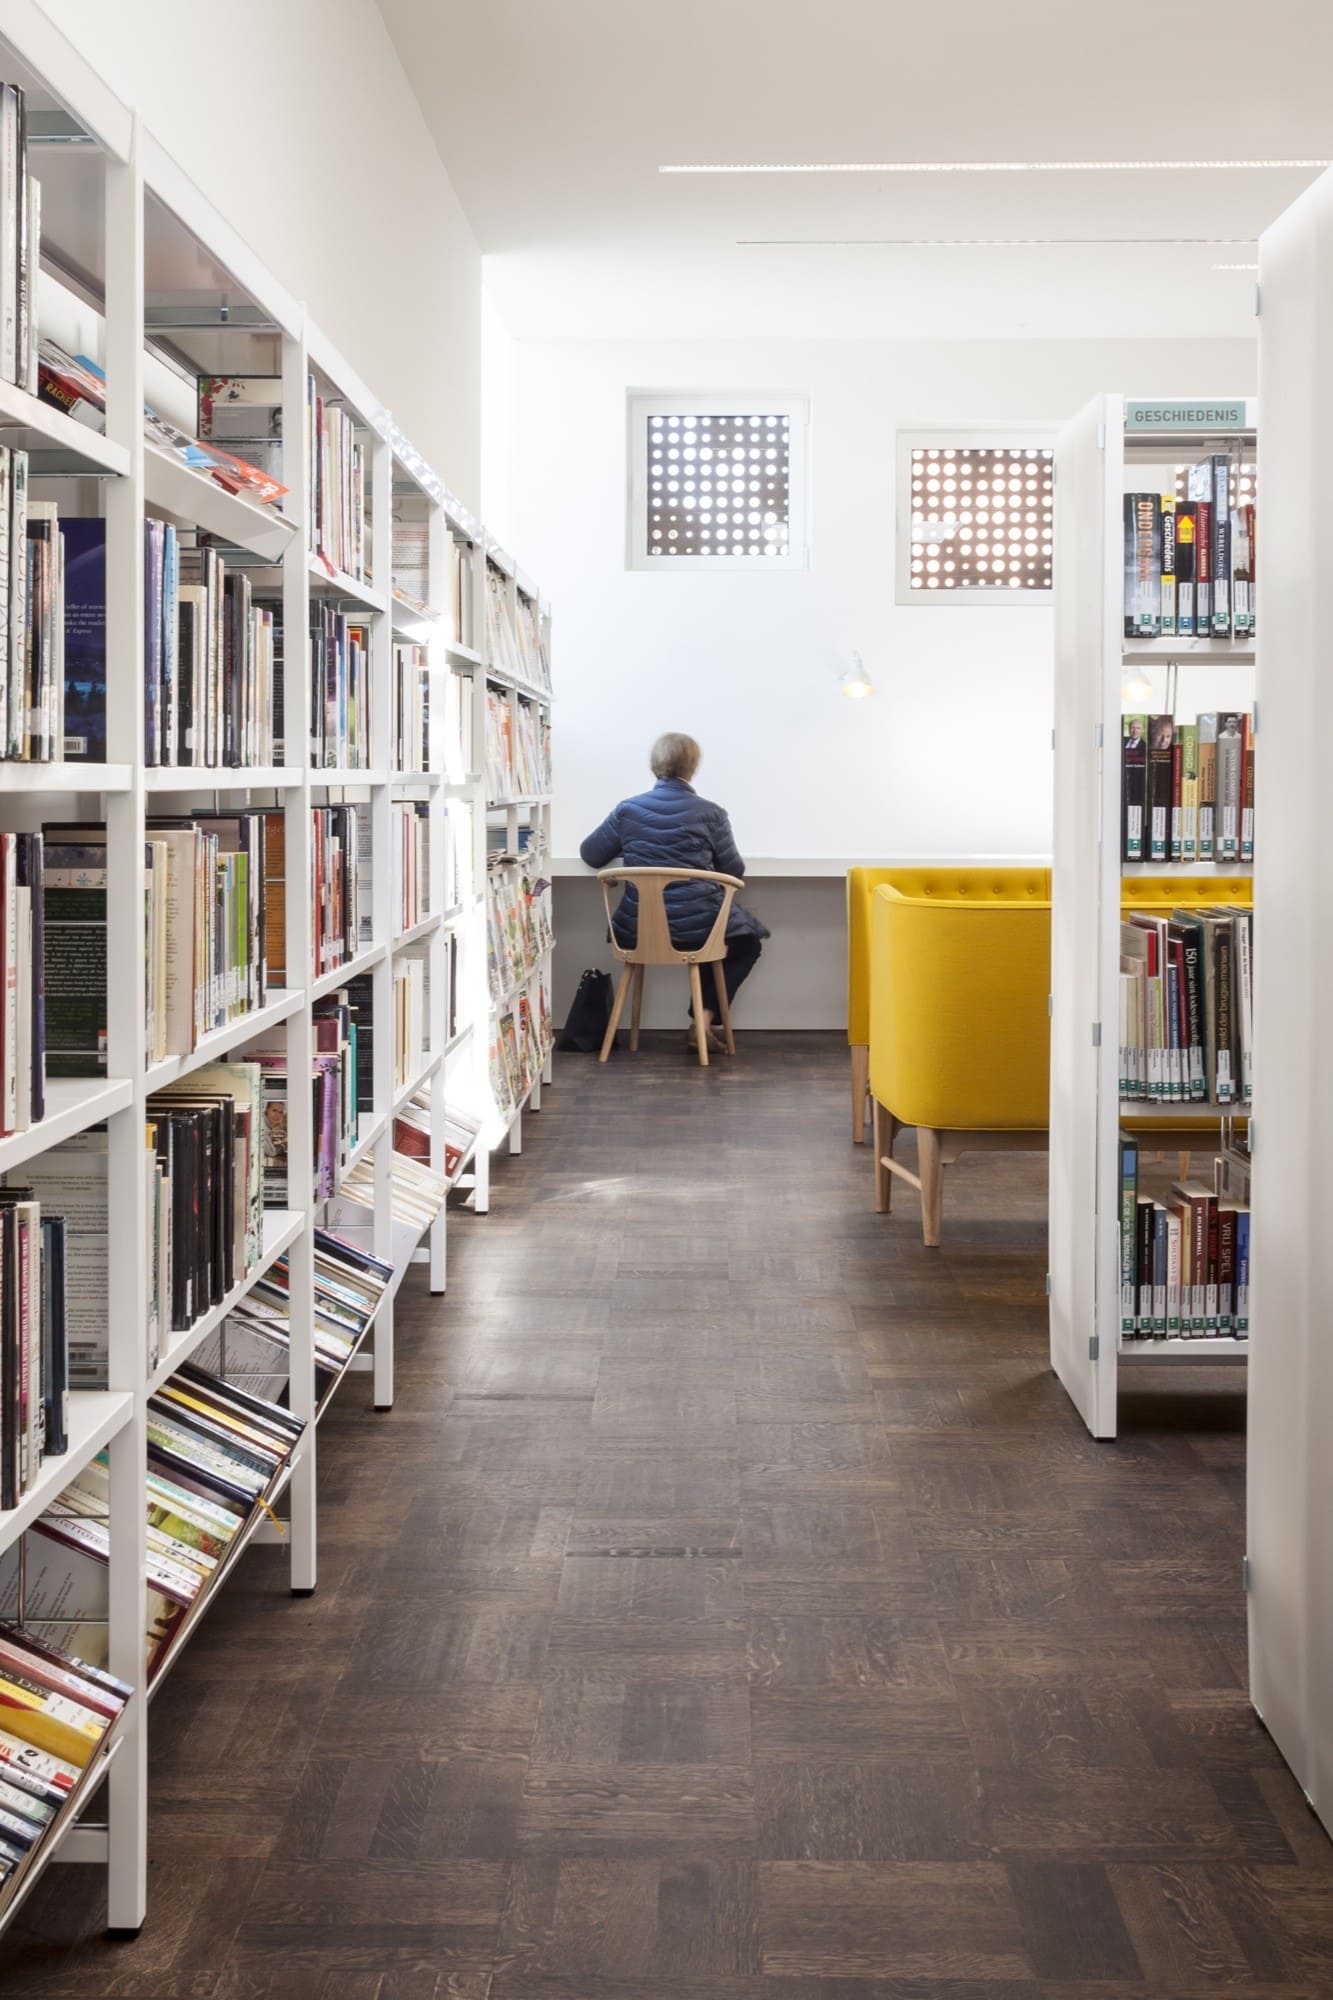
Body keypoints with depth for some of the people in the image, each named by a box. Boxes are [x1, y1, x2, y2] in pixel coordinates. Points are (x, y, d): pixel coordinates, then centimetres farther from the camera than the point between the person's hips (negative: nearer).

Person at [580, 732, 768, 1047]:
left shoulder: (627, 810, -2)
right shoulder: (710, 814, -9)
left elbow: (591, 855, 8)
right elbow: (733, 870, -1)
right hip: (697, 928, -4)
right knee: (749, 941, 29)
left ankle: (702, 1016, 28)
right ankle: (706, 1014, 12)